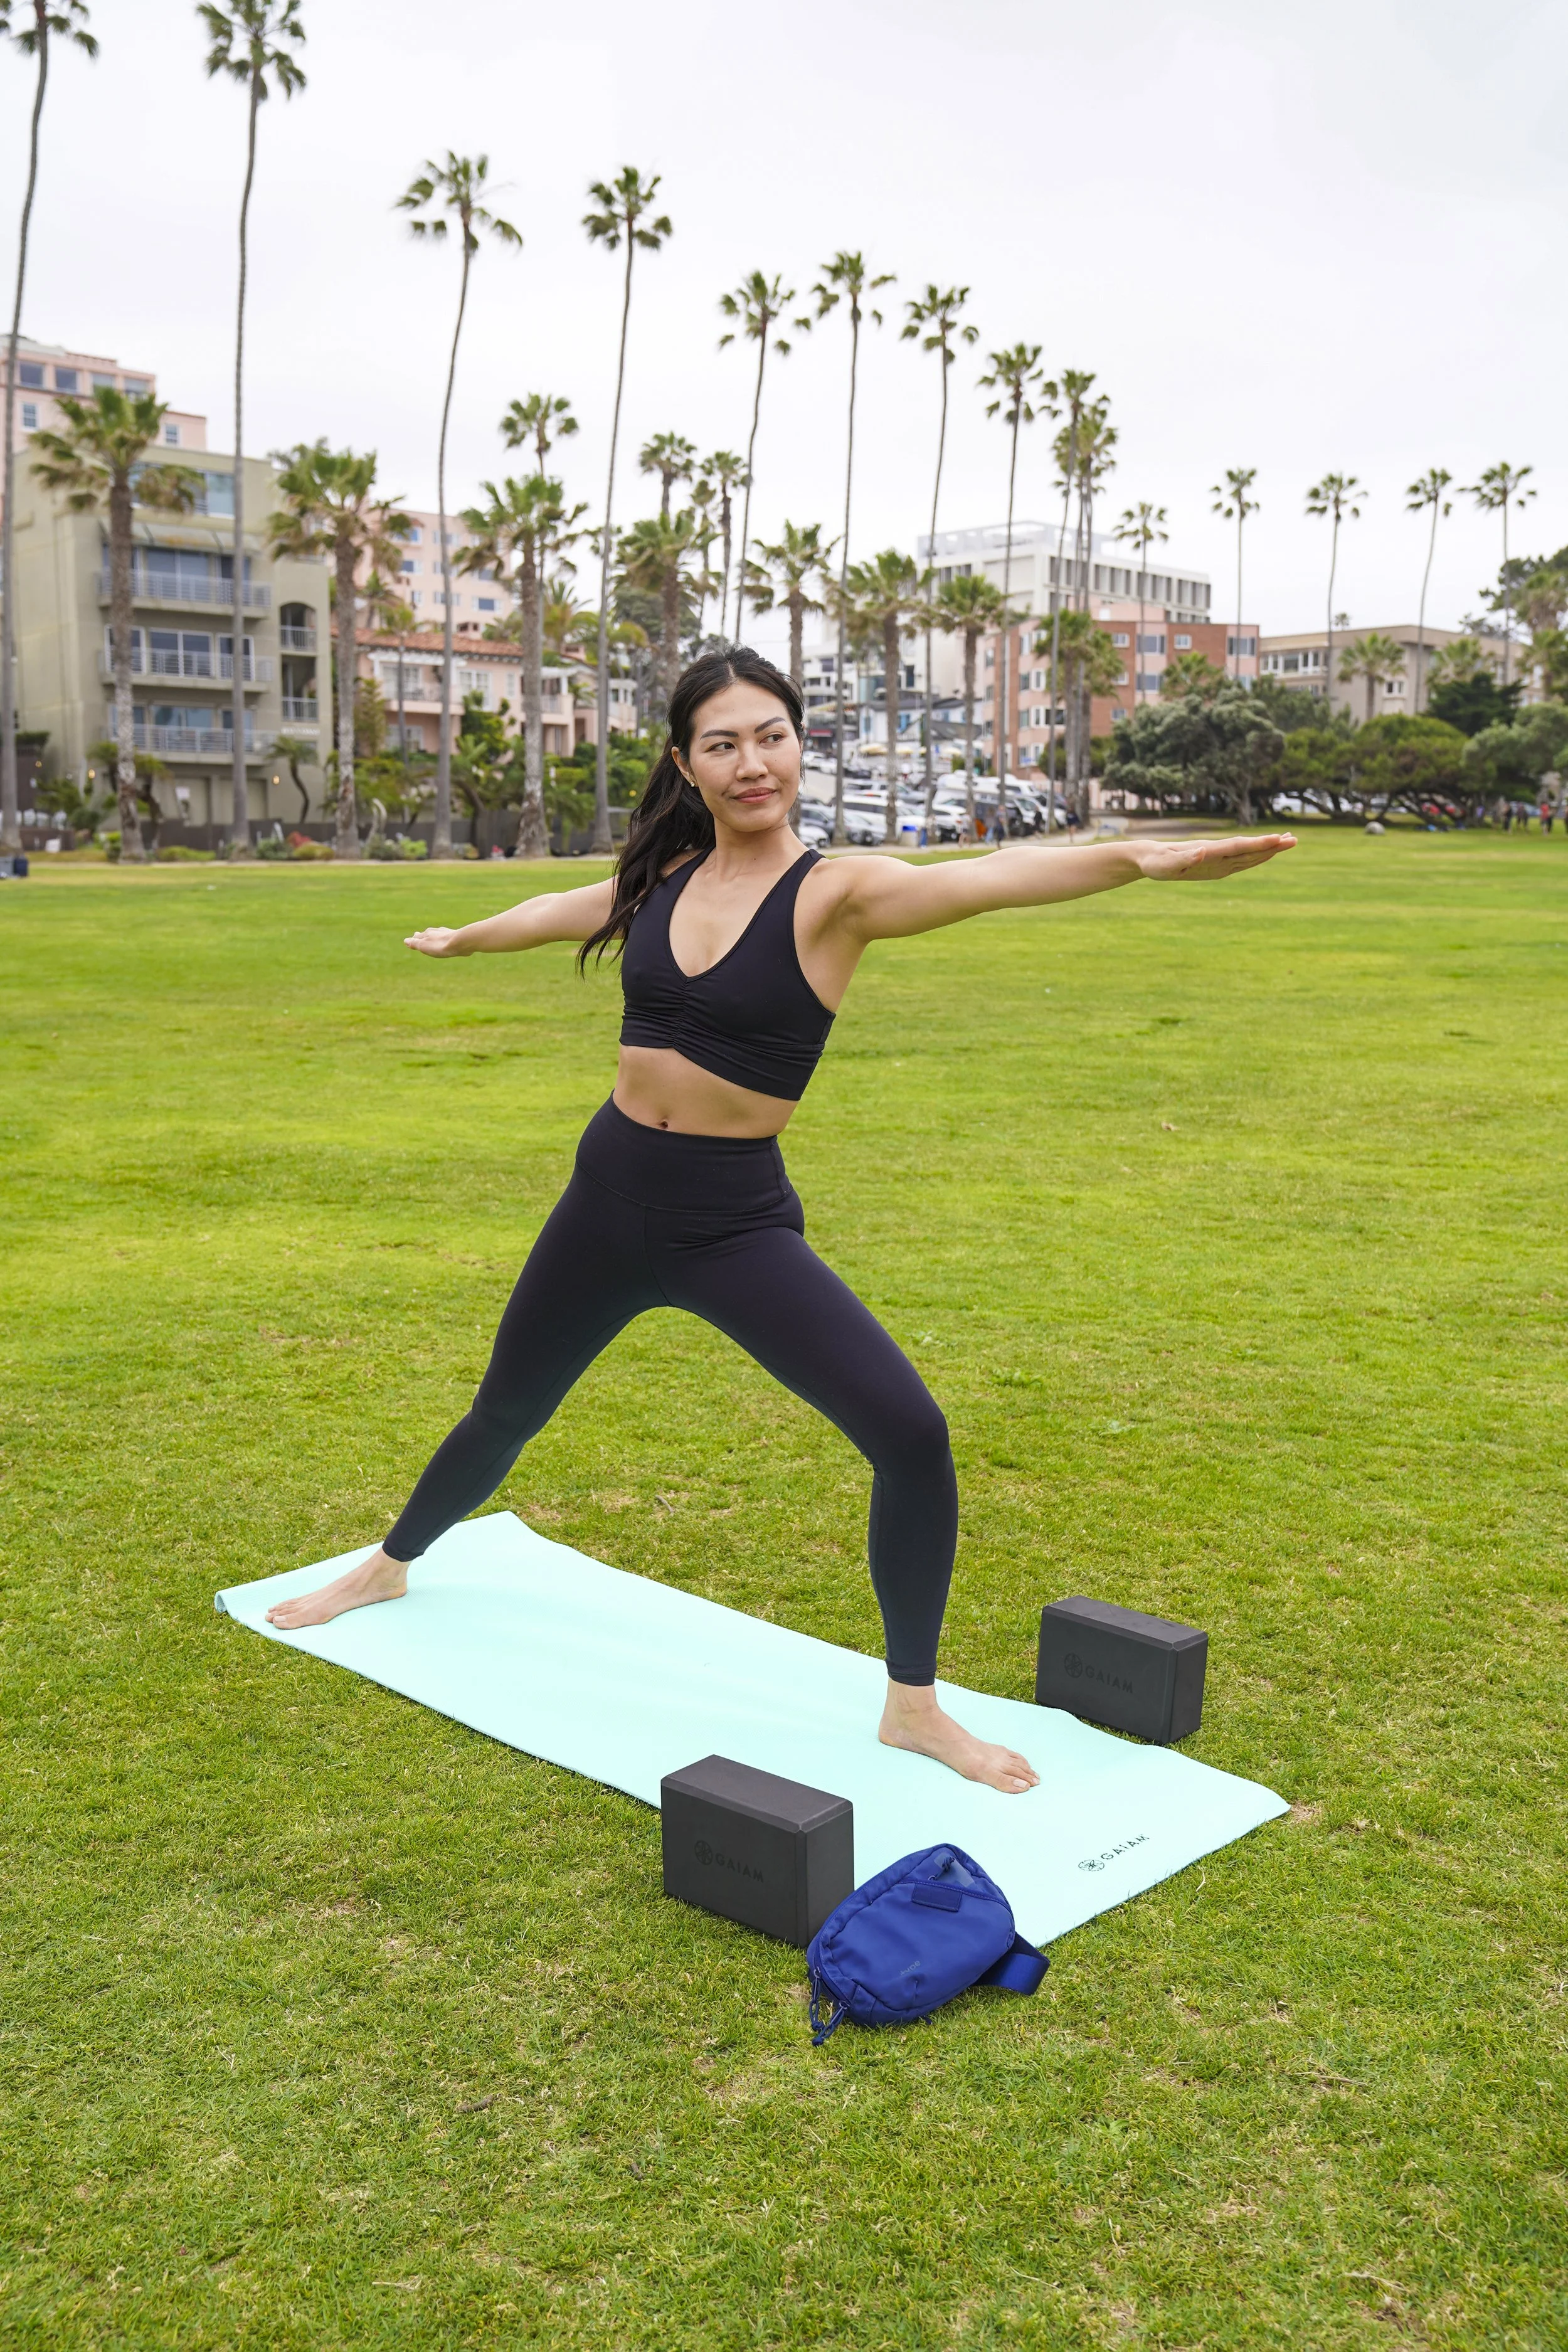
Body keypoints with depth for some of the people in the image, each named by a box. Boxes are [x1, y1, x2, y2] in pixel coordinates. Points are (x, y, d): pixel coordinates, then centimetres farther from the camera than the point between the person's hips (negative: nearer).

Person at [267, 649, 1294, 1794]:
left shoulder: (835, 892, -14)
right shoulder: (663, 875, 0)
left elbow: (981, 879, -34)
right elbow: (559, 909, 22)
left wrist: (1133, 858, -53)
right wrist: (459, 938, 42)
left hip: (737, 1219, -4)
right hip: (611, 1194, 4)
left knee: (912, 1434, -18)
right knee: (506, 1413, 23)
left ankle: (913, 1706, 4)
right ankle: (390, 1567, 53)